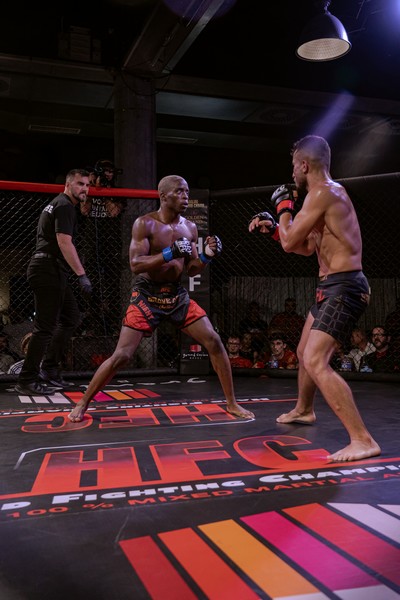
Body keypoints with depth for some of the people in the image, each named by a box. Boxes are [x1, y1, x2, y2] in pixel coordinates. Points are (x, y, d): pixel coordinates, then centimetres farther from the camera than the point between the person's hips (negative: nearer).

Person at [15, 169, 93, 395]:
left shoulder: (60, 204, 22)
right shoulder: (64, 205, -10)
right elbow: (64, 243, -20)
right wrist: (82, 275, -23)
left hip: (54, 272, 11)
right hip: (49, 270, -11)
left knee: (71, 317, 15)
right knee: (45, 327, -8)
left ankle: (51, 369, 20)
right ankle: (27, 381, -2)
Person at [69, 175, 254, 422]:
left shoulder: (190, 228, 4)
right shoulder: (145, 223, -11)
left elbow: (192, 270, 9)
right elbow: (135, 265, -20)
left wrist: (207, 256, -11)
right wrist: (170, 253, -30)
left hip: (178, 294, 5)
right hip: (147, 295, -4)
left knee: (214, 342, -4)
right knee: (122, 355, -8)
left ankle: (232, 404, 11)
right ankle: (82, 404, 12)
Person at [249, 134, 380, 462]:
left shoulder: (322, 192, -15)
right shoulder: (328, 193, 18)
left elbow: (289, 243, -13)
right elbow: (307, 247, 25)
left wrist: (284, 206, 2)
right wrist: (271, 227, 22)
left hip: (343, 288, -11)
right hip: (334, 288, 11)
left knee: (316, 362, -20)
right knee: (304, 352, 24)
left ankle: (363, 440, -18)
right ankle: (303, 410, 47)